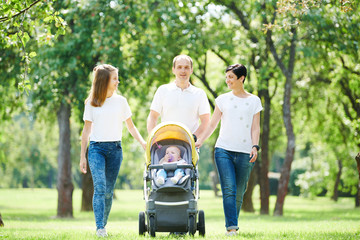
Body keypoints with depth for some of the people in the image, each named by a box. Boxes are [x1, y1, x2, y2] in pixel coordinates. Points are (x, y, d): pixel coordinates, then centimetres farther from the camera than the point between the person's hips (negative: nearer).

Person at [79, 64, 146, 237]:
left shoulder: (120, 101, 10)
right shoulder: (91, 103, 5)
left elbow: (130, 126, 14)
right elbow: (86, 131, 7)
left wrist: (142, 142, -1)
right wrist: (82, 156, 5)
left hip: (115, 148, 2)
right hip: (97, 148, -2)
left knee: (109, 190, 3)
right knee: (99, 187, -17)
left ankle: (103, 225, 15)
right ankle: (99, 228, -22)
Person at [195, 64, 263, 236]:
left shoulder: (254, 101, 10)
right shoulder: (223, 99, 13)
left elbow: (255, 128, 6)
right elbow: (213, 124, 16)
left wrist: (255, 146, -8)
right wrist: (199, 141, 7)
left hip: (245, 153, 0)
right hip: (223, 150, 0)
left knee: (239, 192, 1)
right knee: (228, 189, -14)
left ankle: (232, 225, 14)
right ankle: (231, 228, -20)